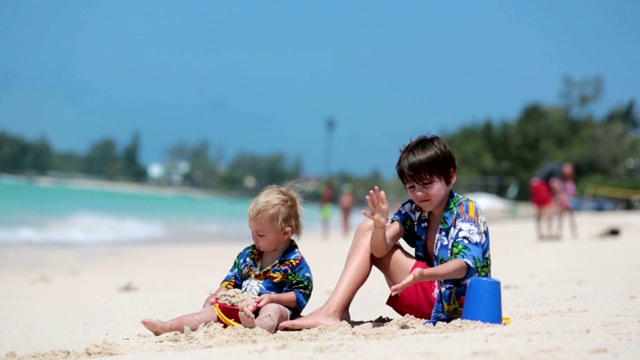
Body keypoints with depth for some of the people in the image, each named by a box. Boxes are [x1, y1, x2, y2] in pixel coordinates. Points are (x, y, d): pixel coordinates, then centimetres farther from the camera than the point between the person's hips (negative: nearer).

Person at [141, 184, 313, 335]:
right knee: (212, 309, -13)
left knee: (272, 310, -38)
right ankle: (168, 326, -32)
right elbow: (233, 278, 22)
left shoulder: (295, 262, -3)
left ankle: (255, 327, -74)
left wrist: (271, 298, -17)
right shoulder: (247, 255, 17)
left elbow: (301, 295, -7)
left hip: (276, 307, -6)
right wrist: (220, 293, 2)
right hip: (241, 308, 6)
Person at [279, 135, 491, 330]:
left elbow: (463, 265, -28)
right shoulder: (413, 211, 4)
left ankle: (332, 313, -16)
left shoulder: (467, 211, -13)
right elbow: (380, 250, -8)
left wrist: (425, 274, -48)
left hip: (455, 303, -7)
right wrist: (380, 225, -30)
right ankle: (334, 311, -9)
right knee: (369, 231, 3)